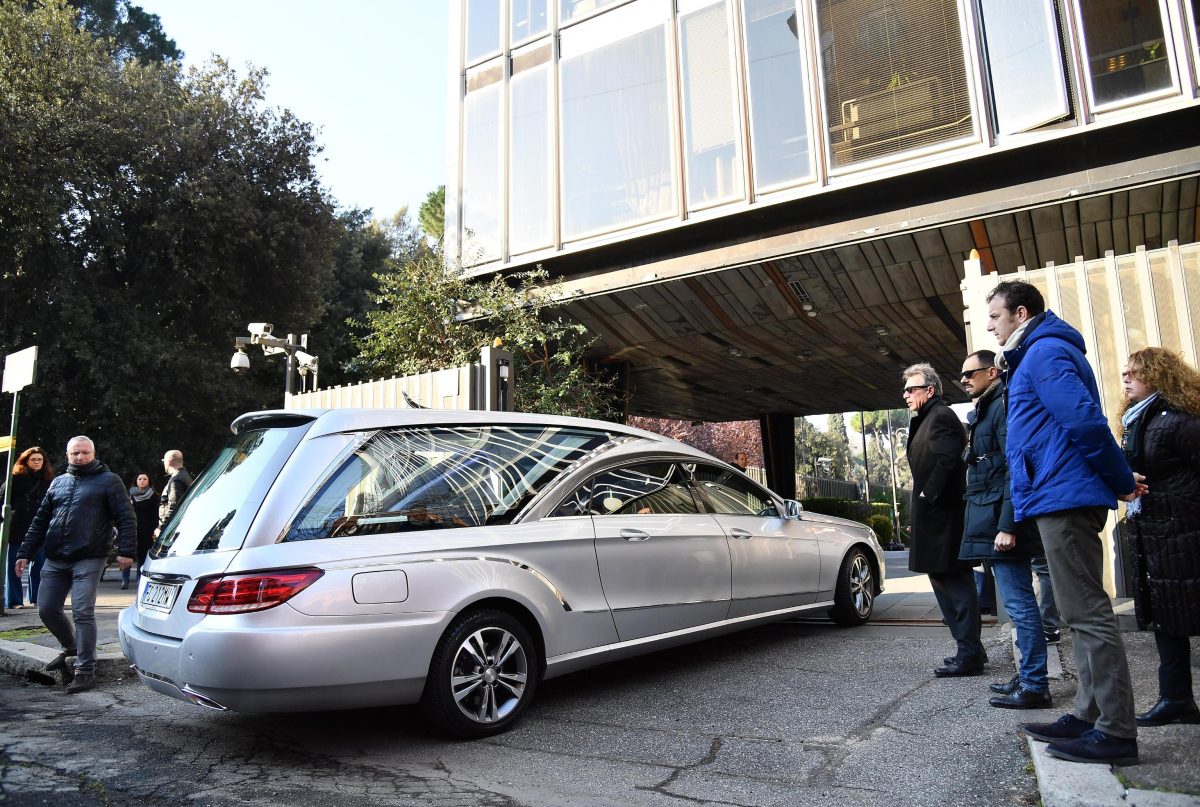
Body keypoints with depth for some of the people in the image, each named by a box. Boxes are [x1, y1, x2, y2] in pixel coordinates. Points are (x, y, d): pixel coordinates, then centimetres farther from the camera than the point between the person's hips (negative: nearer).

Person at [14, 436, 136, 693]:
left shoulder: (108, 480, 0)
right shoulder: (58, 483, 17)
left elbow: (125, 518, -6)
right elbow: (40, 521, 21)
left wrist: (126, 551, -15)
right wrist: (25, 553, 15)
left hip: (88, 560, -6)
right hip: (55, 561, 6)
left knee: (82, 613, -7)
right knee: (47, 609, 9)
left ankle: (85, 670, 0)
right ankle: (71, 648, 34)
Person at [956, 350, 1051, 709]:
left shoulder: (1004, 406, -10)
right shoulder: (983, 411, 19)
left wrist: (1007, 526, -23)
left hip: (1001, 520, -10)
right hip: (989, 518, 10)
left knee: (1019, 602, -6)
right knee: (1018, 602, 15)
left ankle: (1034, 686, 1)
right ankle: (1028, 676, 24)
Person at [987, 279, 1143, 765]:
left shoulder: (1044, 352, -10)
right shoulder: (1040, 355, 22)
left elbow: (1085, 421, -20)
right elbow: (1084, 424, 23)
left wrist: (1122, 482, -11)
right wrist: (1121, 482, 18)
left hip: (1064, 499, -11)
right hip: (1065, 499, 11)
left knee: (1087, 614, -7)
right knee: (1083, 613, 13)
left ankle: (1117, 733, 0)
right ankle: (1089, 716, 21)